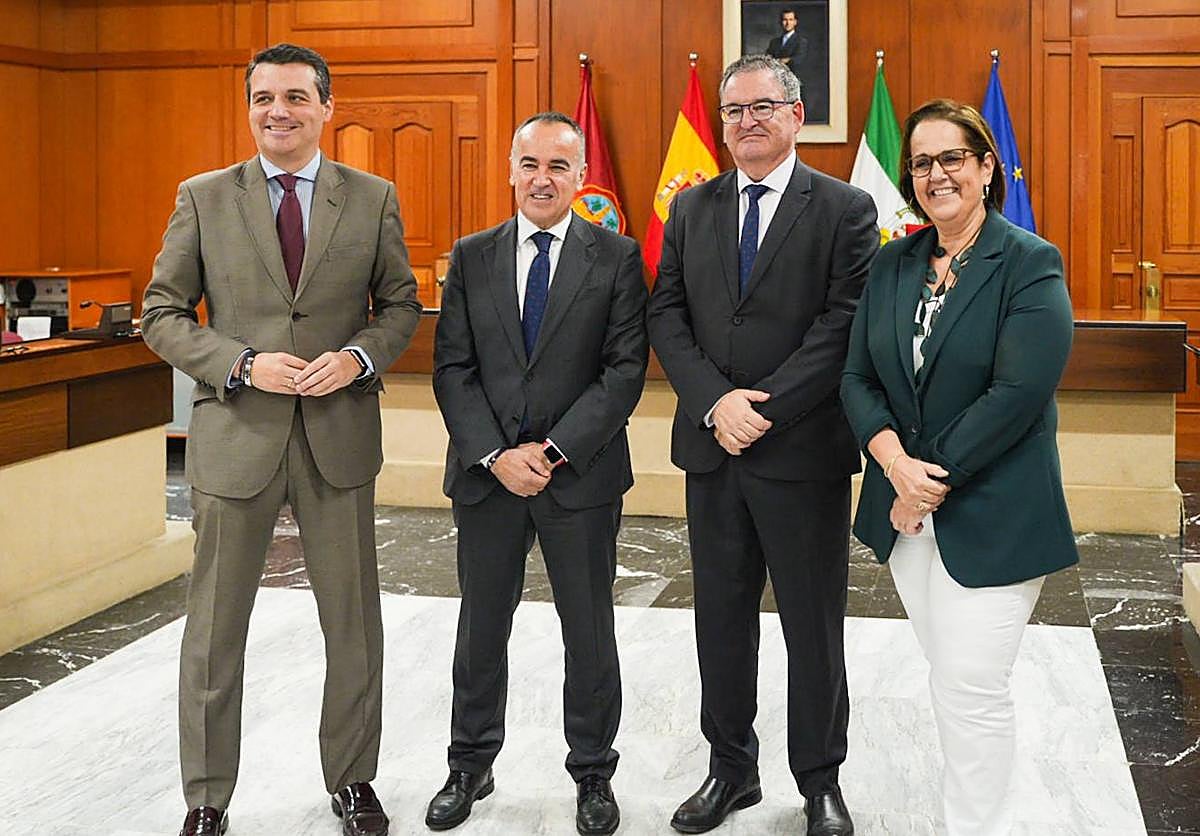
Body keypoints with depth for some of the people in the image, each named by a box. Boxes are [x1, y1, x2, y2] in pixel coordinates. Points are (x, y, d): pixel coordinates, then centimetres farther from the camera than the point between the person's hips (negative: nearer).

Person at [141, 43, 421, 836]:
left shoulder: (373, 199, 3)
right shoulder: (203, 199, 1)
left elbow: (401, 304, 8)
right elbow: (162, 314, 1)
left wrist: (360, 356, -12)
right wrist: (243, 364, -14)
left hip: (339, 434, 1)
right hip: (235, 435, -1)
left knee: (354, 623, 11)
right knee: (215, 629, 8)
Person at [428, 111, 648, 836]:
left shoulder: (617, 258, -1)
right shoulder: (472, 258, 6)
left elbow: (625, 368, -8)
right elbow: (452, 368, 1)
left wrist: (554, 450, -15)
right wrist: (496, 455, -11)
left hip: (582, 476, -2)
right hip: (487, 475, 2)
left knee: (590, 634, 9)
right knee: (481, 629, 13)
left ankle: (593, 775, 25)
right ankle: (471, 767, 30)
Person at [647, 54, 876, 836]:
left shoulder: (846, 209, -3)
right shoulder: (692, 209, 10)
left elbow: (845, 325, -12)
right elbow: (667, 315, 3)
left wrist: (764, 407, -17)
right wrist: (715, 403, -12)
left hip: (805, 453, -4)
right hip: (712, 450, 4)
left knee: (814, 627, 7)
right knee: (721, 621, 13)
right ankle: (731, 769, 28)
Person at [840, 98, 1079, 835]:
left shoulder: (1030, 263, -9)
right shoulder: (894, 265, 8)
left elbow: (1018, 394, -18)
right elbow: (858, 376, 3)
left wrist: (933, 481, -16)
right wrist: (896, 464, -14)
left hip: (992, 517, -6)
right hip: (908, 510, 6)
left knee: (971, 686, -4)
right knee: (947, 676, 14)